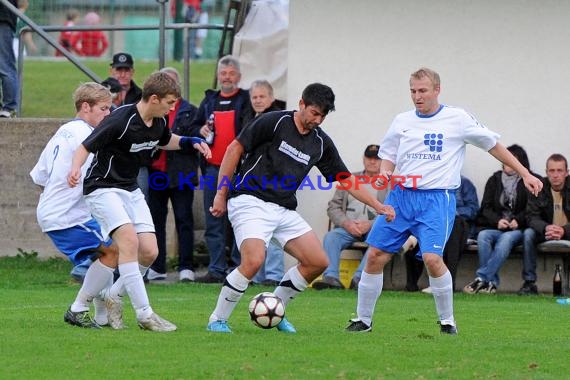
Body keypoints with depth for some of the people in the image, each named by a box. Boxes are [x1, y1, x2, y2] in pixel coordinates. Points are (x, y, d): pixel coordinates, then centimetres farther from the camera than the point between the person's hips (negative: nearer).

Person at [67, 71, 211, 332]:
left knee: (149, 252, -4)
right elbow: (86, 147, -18)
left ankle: (113, 296, 17)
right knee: (129, 240, -26)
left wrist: (191, 142, 7)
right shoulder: (119, 121, -23)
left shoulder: (159, 122, 0)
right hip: (103, 188, -8)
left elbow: (165, 141, 24)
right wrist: (75, 169, -38)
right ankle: (145, 314, -25)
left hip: (131, 190, 8)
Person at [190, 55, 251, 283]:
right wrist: (200, 131, 2)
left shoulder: (247, 100, 1)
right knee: (213, 223, 5)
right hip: (213, 168, 5)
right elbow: (193, 127, 24)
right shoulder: (209, 101, 17)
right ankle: (216, 270, 9)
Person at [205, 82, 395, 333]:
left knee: (318, 262, -2)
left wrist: (377, 206, 8)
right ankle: (217, 320, -9)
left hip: (284, 210, 7)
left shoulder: (321, 142, 9)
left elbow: (346, 179, 16)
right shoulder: (274, 122, -8)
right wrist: (221, 195, -6)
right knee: (254, 261, -27)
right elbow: (234, 149, -5)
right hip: (251, 201, -7)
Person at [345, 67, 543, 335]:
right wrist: (384, 175, -4)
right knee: (375, 256, -3)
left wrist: (524, 173, 7)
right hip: (401, 195, 4)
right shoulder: (402, 121, 11)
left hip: (437, 198, -4)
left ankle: (447, 320, -2)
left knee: (432, 258, -21)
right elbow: (388, 157, 20)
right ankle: (363, 319, 10)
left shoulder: (457, 119, 1)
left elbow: (493, 145, 9)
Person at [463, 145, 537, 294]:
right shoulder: (494, 180, 15)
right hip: (494, 227, 3)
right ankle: (492, 282, -35)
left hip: (517, 229, -3)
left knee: (506, 239, -35)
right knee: (483, 236, -30)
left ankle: (481, 278, -39)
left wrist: (518, 220, -13)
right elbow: (486, 207, 8)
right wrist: (497, 221, -11)